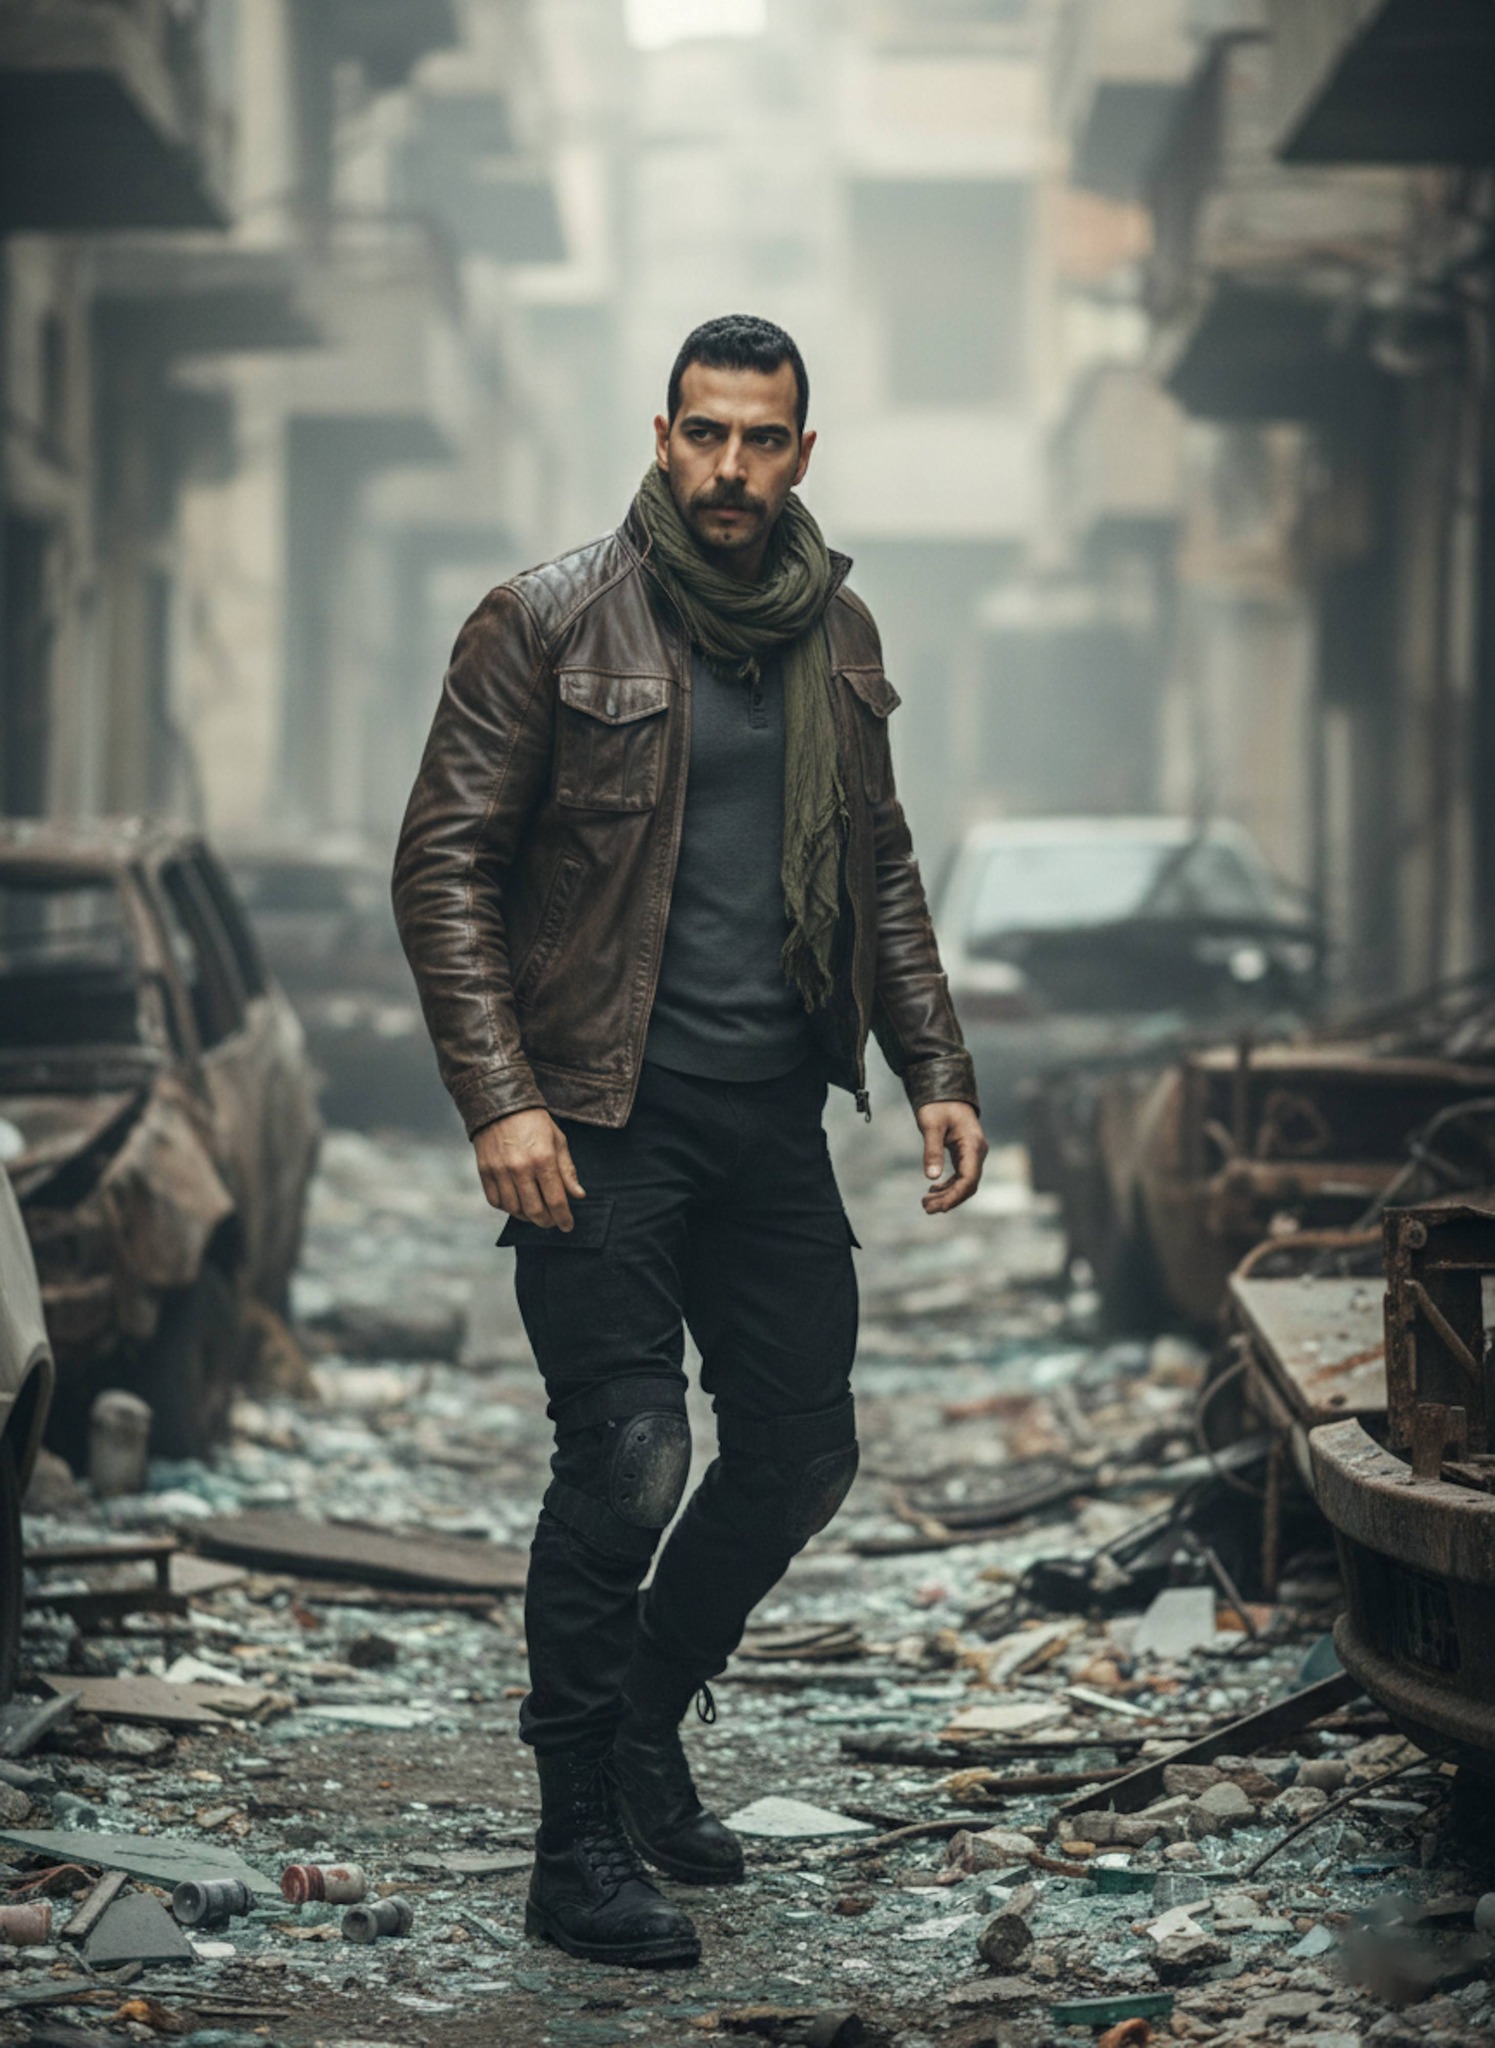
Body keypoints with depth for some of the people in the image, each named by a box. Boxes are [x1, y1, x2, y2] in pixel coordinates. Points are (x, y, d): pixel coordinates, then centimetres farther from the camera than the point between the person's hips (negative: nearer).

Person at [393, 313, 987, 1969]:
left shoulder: (837, 637, 11)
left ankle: (645, 1729, 32)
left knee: (802, 1453, 9)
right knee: (629, 1458, -13)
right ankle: (579, 1849, 0)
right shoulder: (552, 623, -7)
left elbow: (880, 870, 20)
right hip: (603, 1117, -6)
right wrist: (499, 1099, -17)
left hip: (772, 1111, 6)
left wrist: (936, 1070, 10)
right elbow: (444, 866, -8)